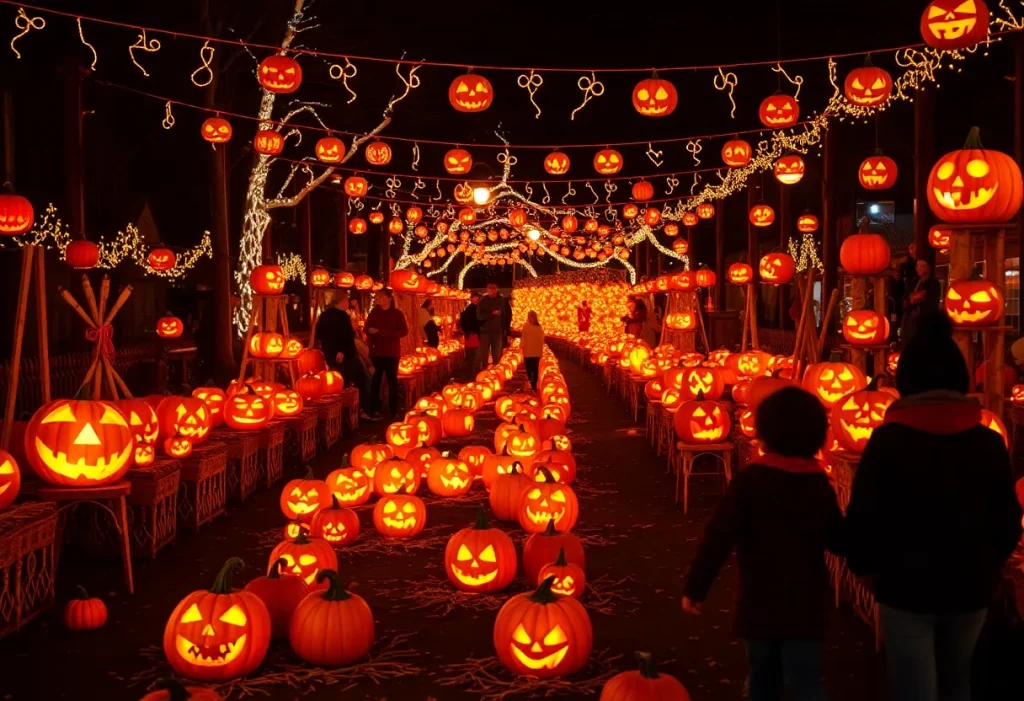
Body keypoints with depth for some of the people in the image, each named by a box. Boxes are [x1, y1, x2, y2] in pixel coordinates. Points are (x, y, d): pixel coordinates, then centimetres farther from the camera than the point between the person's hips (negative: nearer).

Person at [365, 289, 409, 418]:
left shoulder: (397, 313, -1)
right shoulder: (374, 312, 7)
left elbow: (404, 331, -10)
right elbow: (367, 329, 10)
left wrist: (385, 332, -20)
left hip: (392, 352, -2)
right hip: (376, 351, 2)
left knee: (392, 380, 1)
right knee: (375, 379, 2)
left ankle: (394, 411, 6)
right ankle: (375, 409, 10)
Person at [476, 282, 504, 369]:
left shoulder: (501, 301, 6)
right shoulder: (483, 301, 2)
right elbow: (479, 316, -7)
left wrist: (504, 330, 3)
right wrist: (491, 314, -18)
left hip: (497, 332, 1)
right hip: (485, 331, -1)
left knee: (497, 356, 4)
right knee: (483, 356, -1)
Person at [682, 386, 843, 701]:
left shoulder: (749, 480, -10)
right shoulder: (821, 485, 1)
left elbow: (718, 537, -15)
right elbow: (839, 541, 11)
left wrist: (695, 588, -9)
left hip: (759, 602, -1)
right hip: (807, 604, 2)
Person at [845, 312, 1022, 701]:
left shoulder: (889, 440, -12)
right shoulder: (990, 443, -2)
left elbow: (864, 517, -11)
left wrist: (861, 563, 7)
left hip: (906, 588, -4)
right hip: (970, 587, 4)